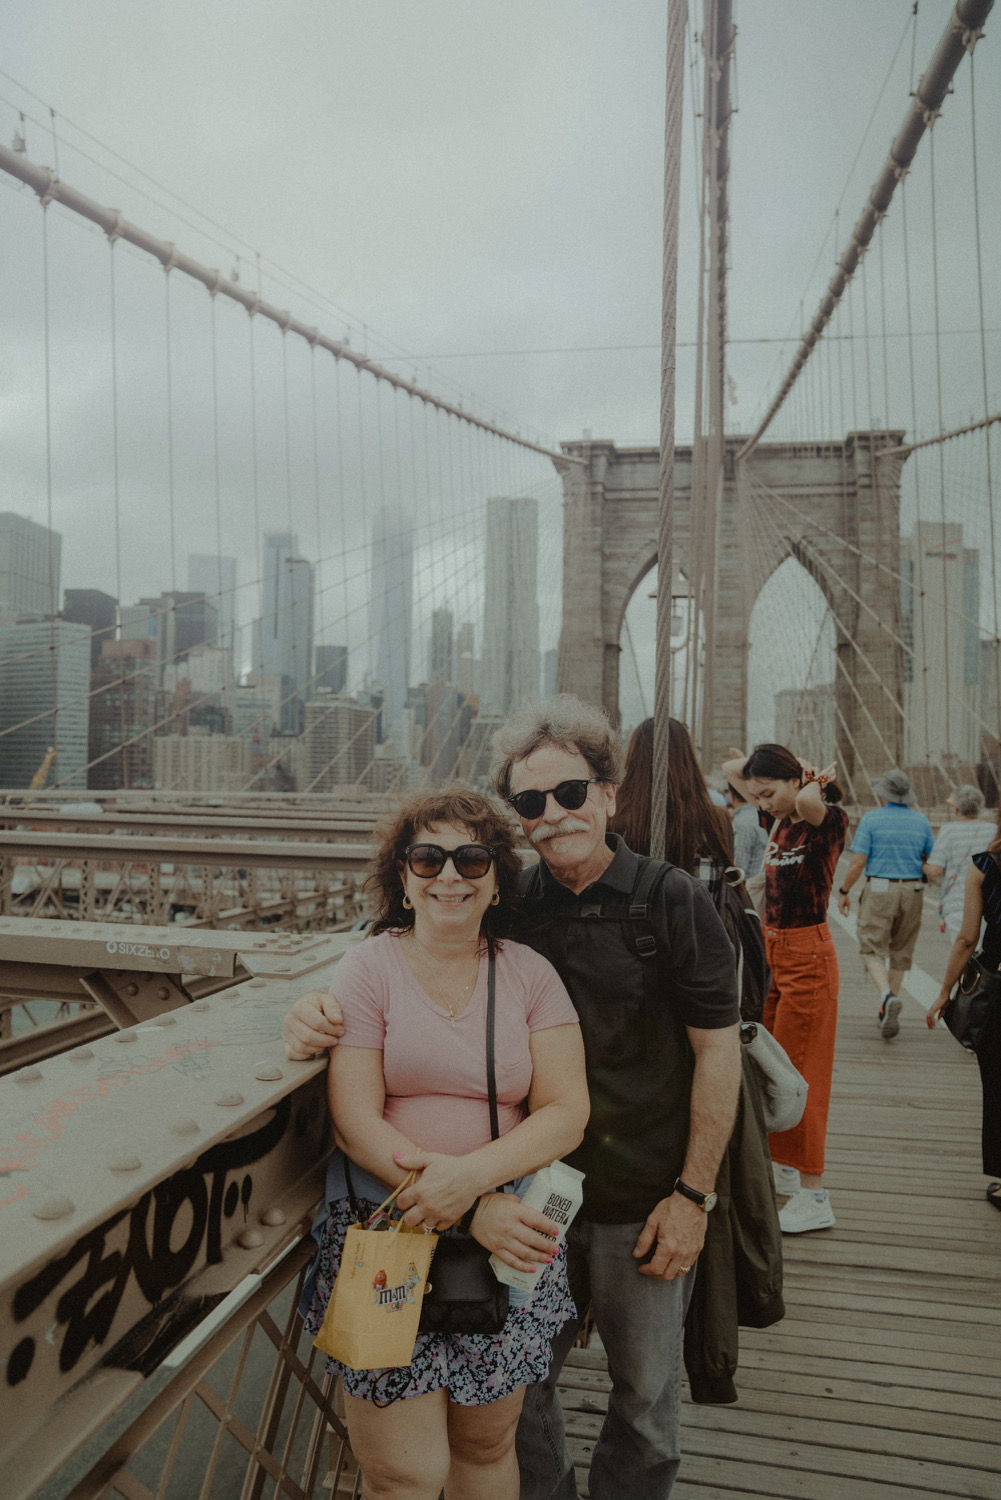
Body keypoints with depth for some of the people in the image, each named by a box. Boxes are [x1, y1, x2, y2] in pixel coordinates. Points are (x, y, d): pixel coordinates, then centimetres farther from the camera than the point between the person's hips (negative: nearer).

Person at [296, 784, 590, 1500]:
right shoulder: (368, 969, -5)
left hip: (508, 1229, 2)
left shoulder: (530, 974, 1)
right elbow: (356, 1121, -10)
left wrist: (470, 1174, -20)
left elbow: (566, 1112, -4)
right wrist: (472, 1212, -19)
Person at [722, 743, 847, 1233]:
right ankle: (781, 1166, 34)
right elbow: (731, 769, 18)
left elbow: (808, 800, -39)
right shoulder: (776, 821, 7)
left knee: (799, 1073, -2)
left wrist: (816, 780, -18)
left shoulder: (827, 823, -14)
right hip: (771, 949, 8)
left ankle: (814, 1198, 8)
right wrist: (761, 760, 7)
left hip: (807, 957, -8)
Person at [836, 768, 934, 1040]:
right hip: (912, 890, 4)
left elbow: (857, 862, -10)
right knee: (901, 952, 14)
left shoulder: (871, 819, -7)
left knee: (872, 949, 3)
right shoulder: (921, 821, 5)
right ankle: (887, 1012, 22)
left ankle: (887, 996, -23)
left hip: (879, 889, -4)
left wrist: (843, 892, 1)